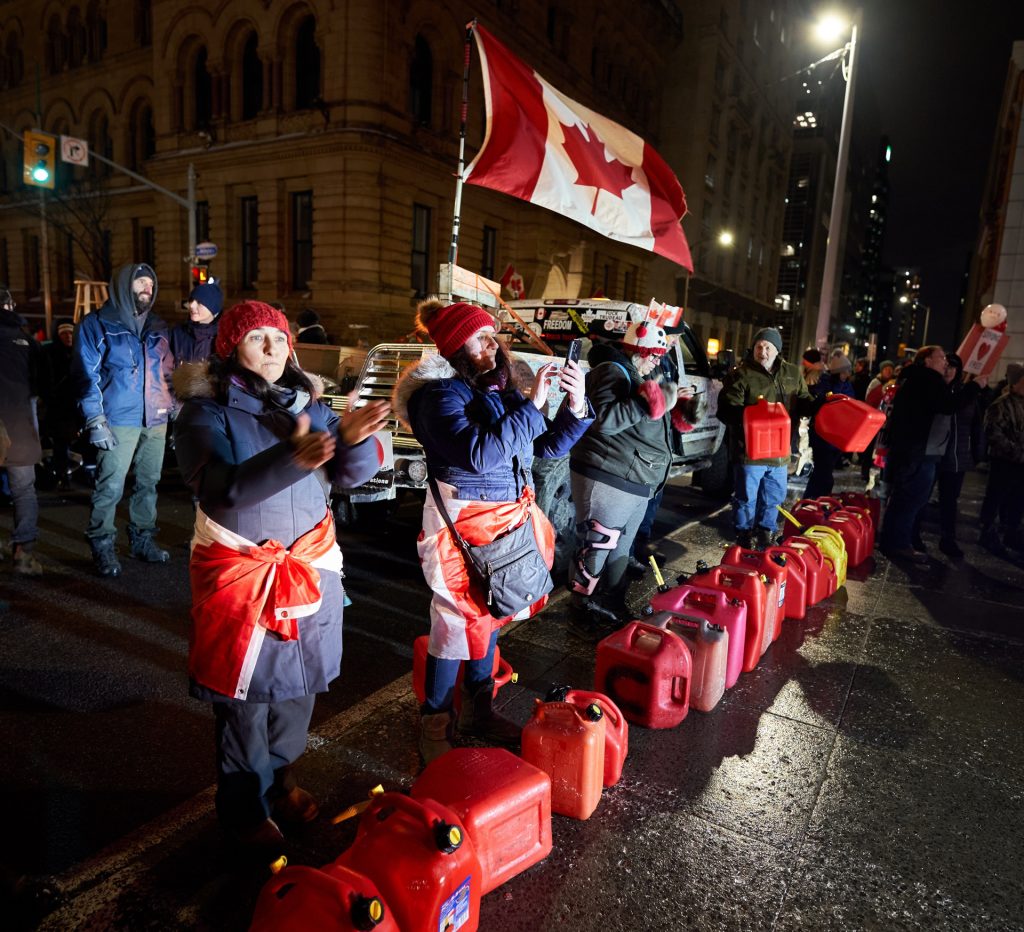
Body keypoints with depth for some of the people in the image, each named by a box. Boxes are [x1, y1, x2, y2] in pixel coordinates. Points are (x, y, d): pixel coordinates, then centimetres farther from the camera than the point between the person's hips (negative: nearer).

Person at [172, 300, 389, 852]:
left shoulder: (304, 401, 4)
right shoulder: (206, 410, -9)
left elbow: (352, 473, -4)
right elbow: (220, 488, -25)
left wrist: (353, 439, -27)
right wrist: (289, 459, -41)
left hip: (310, 561, 5)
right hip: (239, 567, -4)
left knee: (298, 679, 17)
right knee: (246, 690, 7)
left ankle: (281, 777, 40)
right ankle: (244, 809, 28)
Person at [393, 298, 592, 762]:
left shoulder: (498, 389, 6)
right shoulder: (441, 393, -15)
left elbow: (549, 445, 8)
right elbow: (478, 456, -28)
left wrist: (576, 406, -9)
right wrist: (532, 405, -24)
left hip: (506, 521, 7)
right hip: (462, 525, -7)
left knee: (489, 617, 18)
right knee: (455, 624, 2)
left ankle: (478, 711, 37)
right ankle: (435, 729, 21)